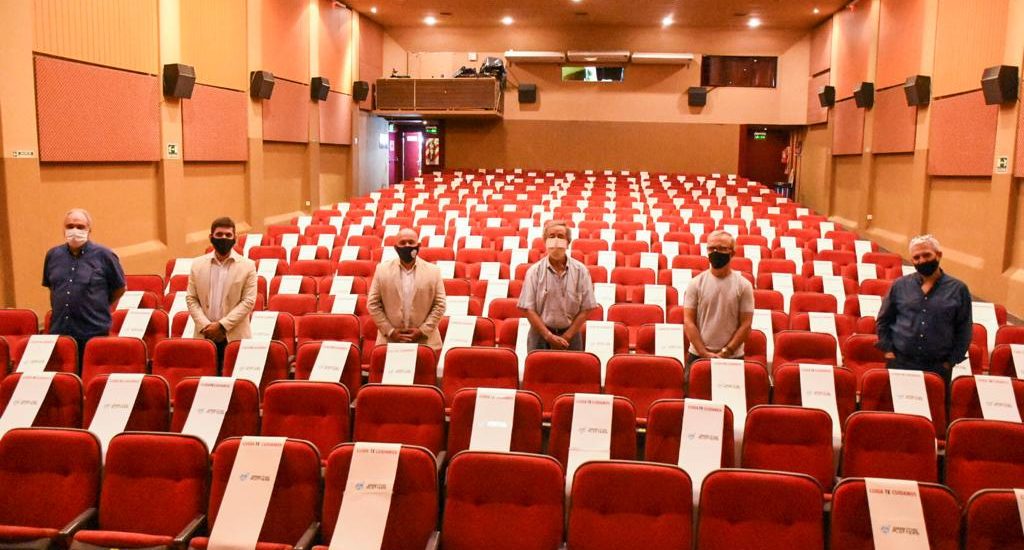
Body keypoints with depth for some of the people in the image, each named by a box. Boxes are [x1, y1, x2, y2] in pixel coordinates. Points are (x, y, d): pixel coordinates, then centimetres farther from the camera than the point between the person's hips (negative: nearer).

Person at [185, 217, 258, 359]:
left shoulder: (248, 265, 0)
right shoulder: (197, 264, 8)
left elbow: (248, 301, -5)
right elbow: (191, 299, 7)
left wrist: (222, 325, -11)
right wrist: (205, 326, -7)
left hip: (235, 337, -2)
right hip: (204, 336, 2)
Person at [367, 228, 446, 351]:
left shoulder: (433, 271, 3)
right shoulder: (382, 270, 4)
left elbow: (440, 304, 2)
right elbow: (373, 303, 3)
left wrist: (423, 330, -7)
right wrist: (390, 331, -5)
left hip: (425, 341, 0)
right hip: (390, 341, 0)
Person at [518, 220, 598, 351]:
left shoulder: (580, 270, -2)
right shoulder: (534, 271, -3)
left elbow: (586, 309, -1)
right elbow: (528, 309, -5)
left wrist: (566, 337, -8)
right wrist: (549, 336, -12)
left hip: (570, 334, 1)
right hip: (540, 334, 0)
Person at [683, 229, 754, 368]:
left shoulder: (743, 285, 1)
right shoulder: (696, 283, 1)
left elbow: (746, 324, -3)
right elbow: (688, 321, -3)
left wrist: (725, 352, -11)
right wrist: (704, 353, -11)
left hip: (733, 358, 0)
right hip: (698, 356, 0)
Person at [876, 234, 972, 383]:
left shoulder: (958, 289, 3)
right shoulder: (900, 286, 6)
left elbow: (964, 330, 5)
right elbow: (883, 321, 11)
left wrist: (951, 361, -1)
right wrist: (887, 350, 3)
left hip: (938, 368, 0)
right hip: (900, 363, 1)